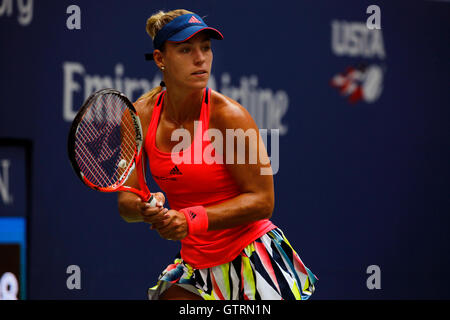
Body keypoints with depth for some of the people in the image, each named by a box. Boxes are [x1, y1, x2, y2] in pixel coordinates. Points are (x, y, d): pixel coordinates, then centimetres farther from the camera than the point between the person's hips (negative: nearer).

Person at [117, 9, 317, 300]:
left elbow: (262, 201, -16)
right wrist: (144, 209, -27)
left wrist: (192, 220, -27)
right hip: (197, 265, 4)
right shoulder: (141, 117, -4)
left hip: (255, 260, -4)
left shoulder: (229, 116, -17)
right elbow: (126, 200, -3)